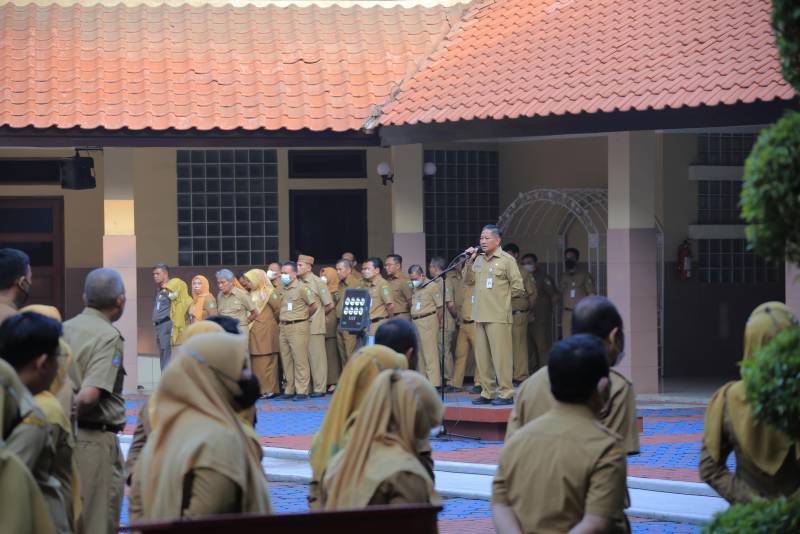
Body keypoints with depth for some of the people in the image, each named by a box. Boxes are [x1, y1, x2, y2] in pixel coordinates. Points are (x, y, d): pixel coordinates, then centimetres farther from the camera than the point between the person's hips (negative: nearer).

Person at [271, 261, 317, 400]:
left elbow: (313, 306, -8)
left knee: (300, 360, -6)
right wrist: (281, 321, 11)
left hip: (298, 327, -7)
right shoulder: (281, 289, 12)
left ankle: (302, 391, -4)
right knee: (286, 360, 9)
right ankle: (290, 390, 15)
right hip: (284, 328, 7)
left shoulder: (301, 288, -7)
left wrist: (303, 317, 3)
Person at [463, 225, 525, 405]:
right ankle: (487, 392, 17)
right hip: (480, 315, 7)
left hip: (498, 316, -7)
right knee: (482, 356, 9)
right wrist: (469, 263, 3)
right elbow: (468, 281, 16)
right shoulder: (478, 259, 14)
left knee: (500, 356, -7)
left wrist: (501, 296, 3)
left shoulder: (506, 260, -5)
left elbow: (518, 287, -4)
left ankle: (506, 393, -4)